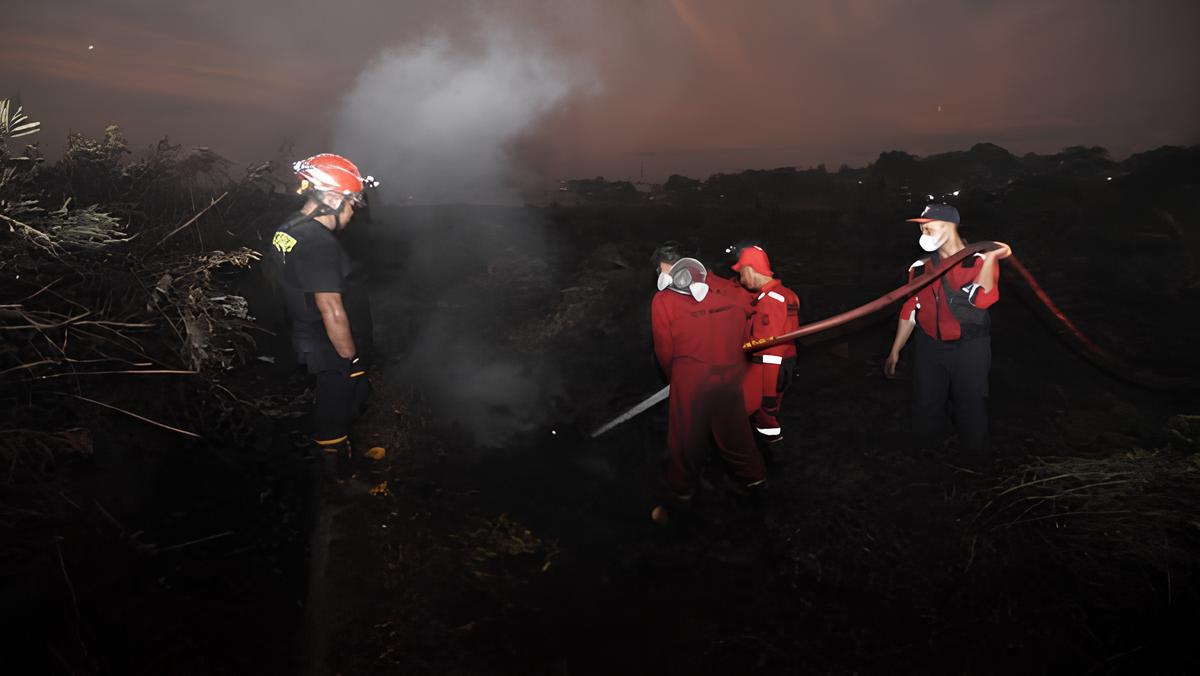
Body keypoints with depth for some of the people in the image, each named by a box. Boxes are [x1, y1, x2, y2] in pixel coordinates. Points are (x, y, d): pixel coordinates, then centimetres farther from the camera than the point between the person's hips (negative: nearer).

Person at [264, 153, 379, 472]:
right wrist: (352, 360, -18)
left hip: (307, 342, 10)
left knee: (329, 405, 25)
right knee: (335, 417, 7)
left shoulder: (286, 231, 5)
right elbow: (333, 313, -28)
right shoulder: (319, 244, -27)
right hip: (332, 351, -10)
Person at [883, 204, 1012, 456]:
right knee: (925, 407, 8)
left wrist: (991, 257, -28)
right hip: (929, 348, 3)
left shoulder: (980, 261, -6)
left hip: (969, 349, -3)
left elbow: (981, 300, -24)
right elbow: (910, 310, 9)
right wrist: (895, 351, 9)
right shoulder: (921, 267, 4)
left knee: (971, 408, 4)